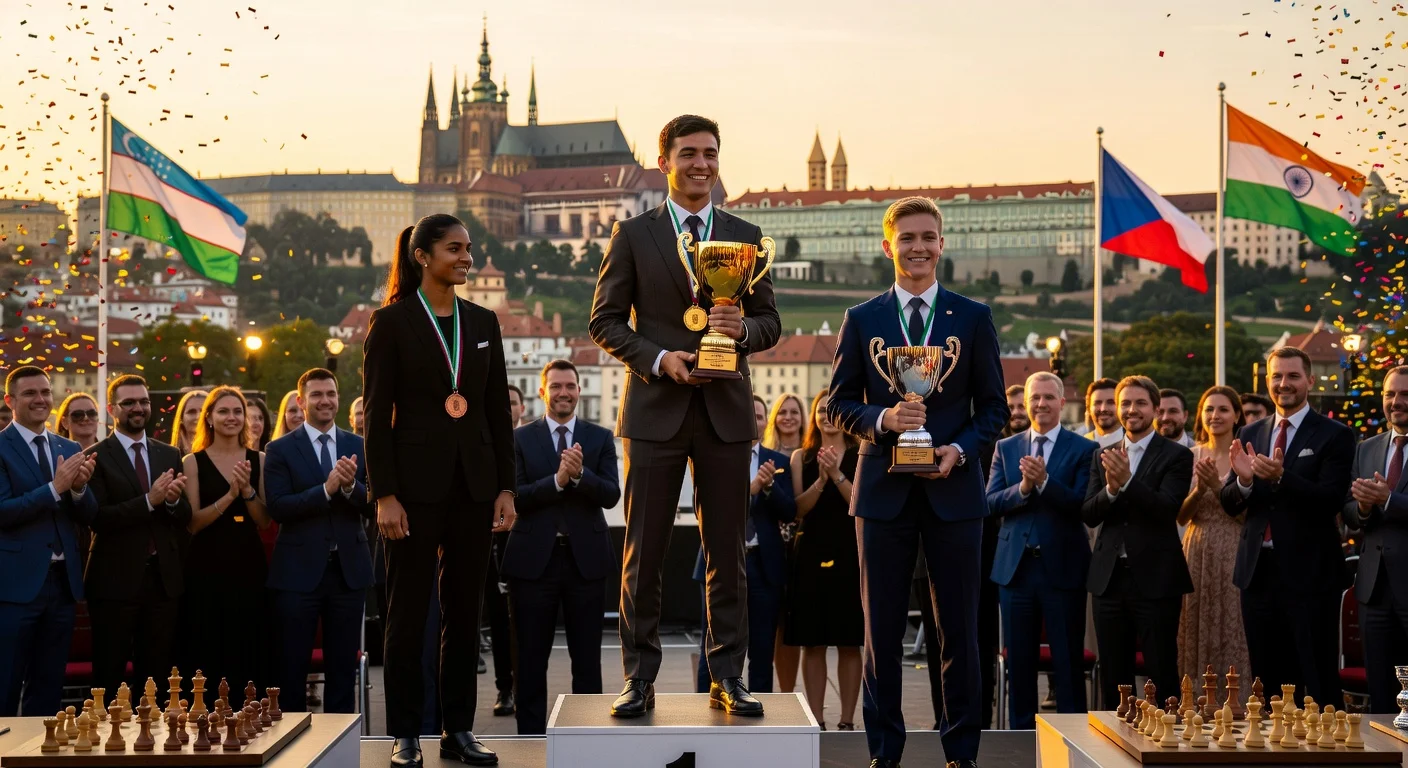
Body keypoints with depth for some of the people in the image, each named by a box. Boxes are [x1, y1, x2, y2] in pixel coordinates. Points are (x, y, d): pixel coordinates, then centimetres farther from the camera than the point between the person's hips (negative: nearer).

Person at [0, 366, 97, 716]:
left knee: (48, 690, 12)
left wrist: (79, 486, -12)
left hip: (63, 581, 6)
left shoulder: (69, 449, 13)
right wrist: (55, 487, -22)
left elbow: (88, 515, 9)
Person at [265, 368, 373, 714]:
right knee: (292, 669, 4)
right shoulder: (281, 450, 0)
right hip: (298, 570, -3)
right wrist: (326, 489, -22)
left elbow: (373, 507, 1)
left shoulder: (359, 447, 8)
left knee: (343, 669, 10)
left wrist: (351, 486, -18)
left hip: (348, 568, 3)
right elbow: (277, 508, -12)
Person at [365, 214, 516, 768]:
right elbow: (376, 414, -6)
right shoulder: (392, 321, -3)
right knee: (409, 608, 1)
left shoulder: (483, 322, 10)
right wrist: (384, 494, -12)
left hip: (473, 482, 4)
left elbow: (499, 411, 11)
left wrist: (506, 488, 4)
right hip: (417, 482, -4)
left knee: (465, 608, 8)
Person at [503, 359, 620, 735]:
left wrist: (580, 474, -22)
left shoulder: (600, 437, 6)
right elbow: (514, 496, -8)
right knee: (531, 658, 6)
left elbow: (611, 495, -5)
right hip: (534, 559, -1)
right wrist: (557, 480, -20)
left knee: (587, 657, 7)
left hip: (586, 558, 1)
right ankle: (531, 736, 14)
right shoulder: (520, 438, 3)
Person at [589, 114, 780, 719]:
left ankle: (727, 680, 12)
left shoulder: (745, 236, 11)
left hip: (726, 412, 2)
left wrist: (743, 328, -11)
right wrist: (658, 359, -12)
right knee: (642, 555, 0)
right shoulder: (633, 235, 5)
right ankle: (639, 680, 9)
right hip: (655, 410, -2)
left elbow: (770, 322, 12)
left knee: (726, 554, 5)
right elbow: (604, 321, 3)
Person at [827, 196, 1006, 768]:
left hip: (953, 487, 0)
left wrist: (961, 449, -11)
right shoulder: (861, 320, 7)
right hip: (884, 488, 0)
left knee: (958, 626, 4)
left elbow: (994, 407, 6)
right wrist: (881, 419, -14)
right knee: (882, 627, 5)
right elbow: (838, 405, 6)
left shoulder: (973, 318, 7)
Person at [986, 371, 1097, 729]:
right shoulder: (1006, 448, 10)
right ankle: (1022, 732, 18)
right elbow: (990, 502, 0)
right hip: (1015, 566, 3)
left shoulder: (1083, 449, 0)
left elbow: (1082, 505, -12)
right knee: (1019, 659, 10)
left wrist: (1044, 481, -24)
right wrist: (1022, 487, -17)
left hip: (1063, 567, -3)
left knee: (1068, 660, 2)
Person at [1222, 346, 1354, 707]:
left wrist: (1280, 478, -28)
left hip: (1310, 573, -5)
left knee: (1319, 685, -1)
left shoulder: (1335, 435, -4)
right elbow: (1229, 504, 8)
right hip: (1258, 571, 5)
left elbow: (1331, 500, -15)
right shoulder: (1250, 434, 11)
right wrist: (1244, 480, -14)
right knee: (1268, 684, 12)